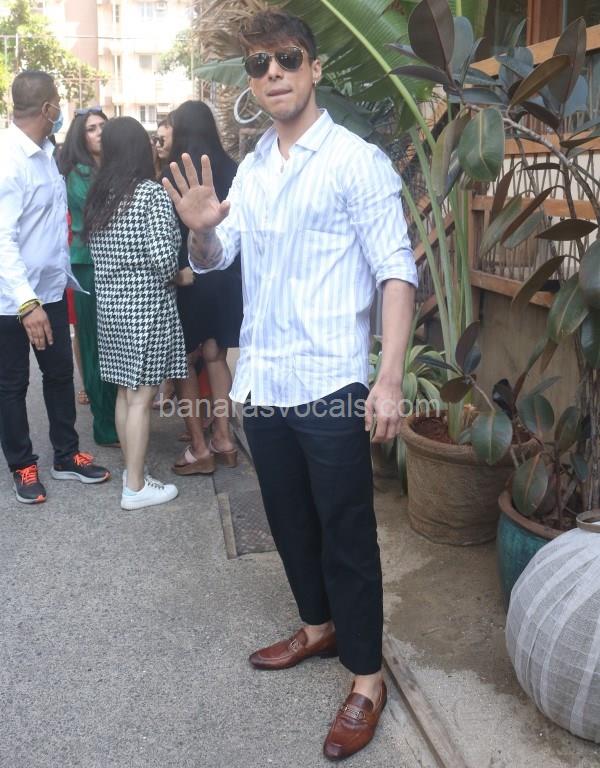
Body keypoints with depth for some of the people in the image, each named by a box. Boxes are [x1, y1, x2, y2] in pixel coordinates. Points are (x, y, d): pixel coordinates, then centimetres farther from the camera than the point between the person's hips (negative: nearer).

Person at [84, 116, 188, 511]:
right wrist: (175, 277, 0)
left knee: (125, 392, 15)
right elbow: (163, 258, -18)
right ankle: (136, 487, 8)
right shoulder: (153, 193, -12)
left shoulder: (97, 196, 7)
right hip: (148, 306, -7)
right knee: (141, 398, 0)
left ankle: (132, 470, 26)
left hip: (110, 304, 7)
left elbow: (97, 252, 8)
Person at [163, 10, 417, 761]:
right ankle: (319, 627, 40)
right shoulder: (249, 169, 12)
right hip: (261, 381, 7)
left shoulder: (356, 160, -8)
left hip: (329, 386, -6)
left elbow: (396, 270, -12)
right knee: (290, 521, 19)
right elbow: (215, 260, 16)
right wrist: (200, 229, -8)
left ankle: (366, 678, 19)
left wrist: (390, 379, -20)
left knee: (346, 535, 3)